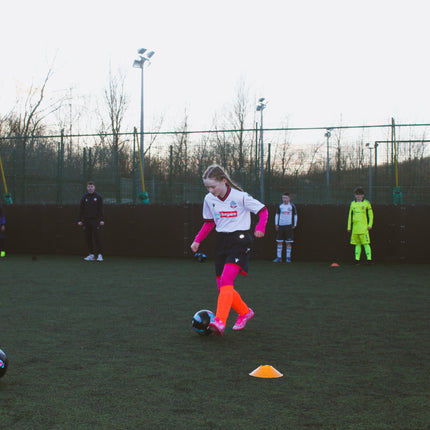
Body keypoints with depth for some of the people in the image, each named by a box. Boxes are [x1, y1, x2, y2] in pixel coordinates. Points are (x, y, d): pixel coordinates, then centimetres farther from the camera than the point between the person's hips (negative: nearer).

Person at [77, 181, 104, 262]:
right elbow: (81, 209, 10)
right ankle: (91, 254, 9)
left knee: (96, 238, -9)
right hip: (86, 220, 4)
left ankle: (99, 255, -5)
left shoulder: (98, 197, 3)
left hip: (95, 220, -4)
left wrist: (101, 220, -8)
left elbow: (101, 209, -1)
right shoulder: (84, 197, 10)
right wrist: (79, 220, 3)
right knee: (88, 238, 3)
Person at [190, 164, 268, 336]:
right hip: (222, 242, 6)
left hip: (239, 241, -6)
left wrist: (260, 226, -21)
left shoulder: (240, 196, -11)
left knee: (226, 281, -24)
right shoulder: (209, 199, 5)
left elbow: (263, 210, -3)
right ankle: (245, 312, 30)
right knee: (222, 287, 6)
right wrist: (197, 240, 9)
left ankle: (220, 322, -34)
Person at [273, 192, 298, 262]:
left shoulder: (292, 206, 2)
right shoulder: (280, 206, 7)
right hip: (280, 225, 2)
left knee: (288, 242, 0)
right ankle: (279, 257, 6)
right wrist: (276, 224, 7)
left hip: (289, 225, -2)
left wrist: (294, 225, 3)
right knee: (279, 242, 1)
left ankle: (288, 257, 6)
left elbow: (295, 215, 8)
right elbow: (277, 215, 14)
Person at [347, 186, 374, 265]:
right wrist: (349, 227, 16)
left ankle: (369, 258, -6)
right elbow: (350, 216, 18)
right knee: (357, 244, 7)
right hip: (355, 227, 4)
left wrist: (370, 225, -5)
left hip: (364, 227, -4)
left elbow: (370, 215, 4)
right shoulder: (353, 204, 14)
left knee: (366, 243, -8)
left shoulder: (366, 203, 3)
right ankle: (357, 259, 10)